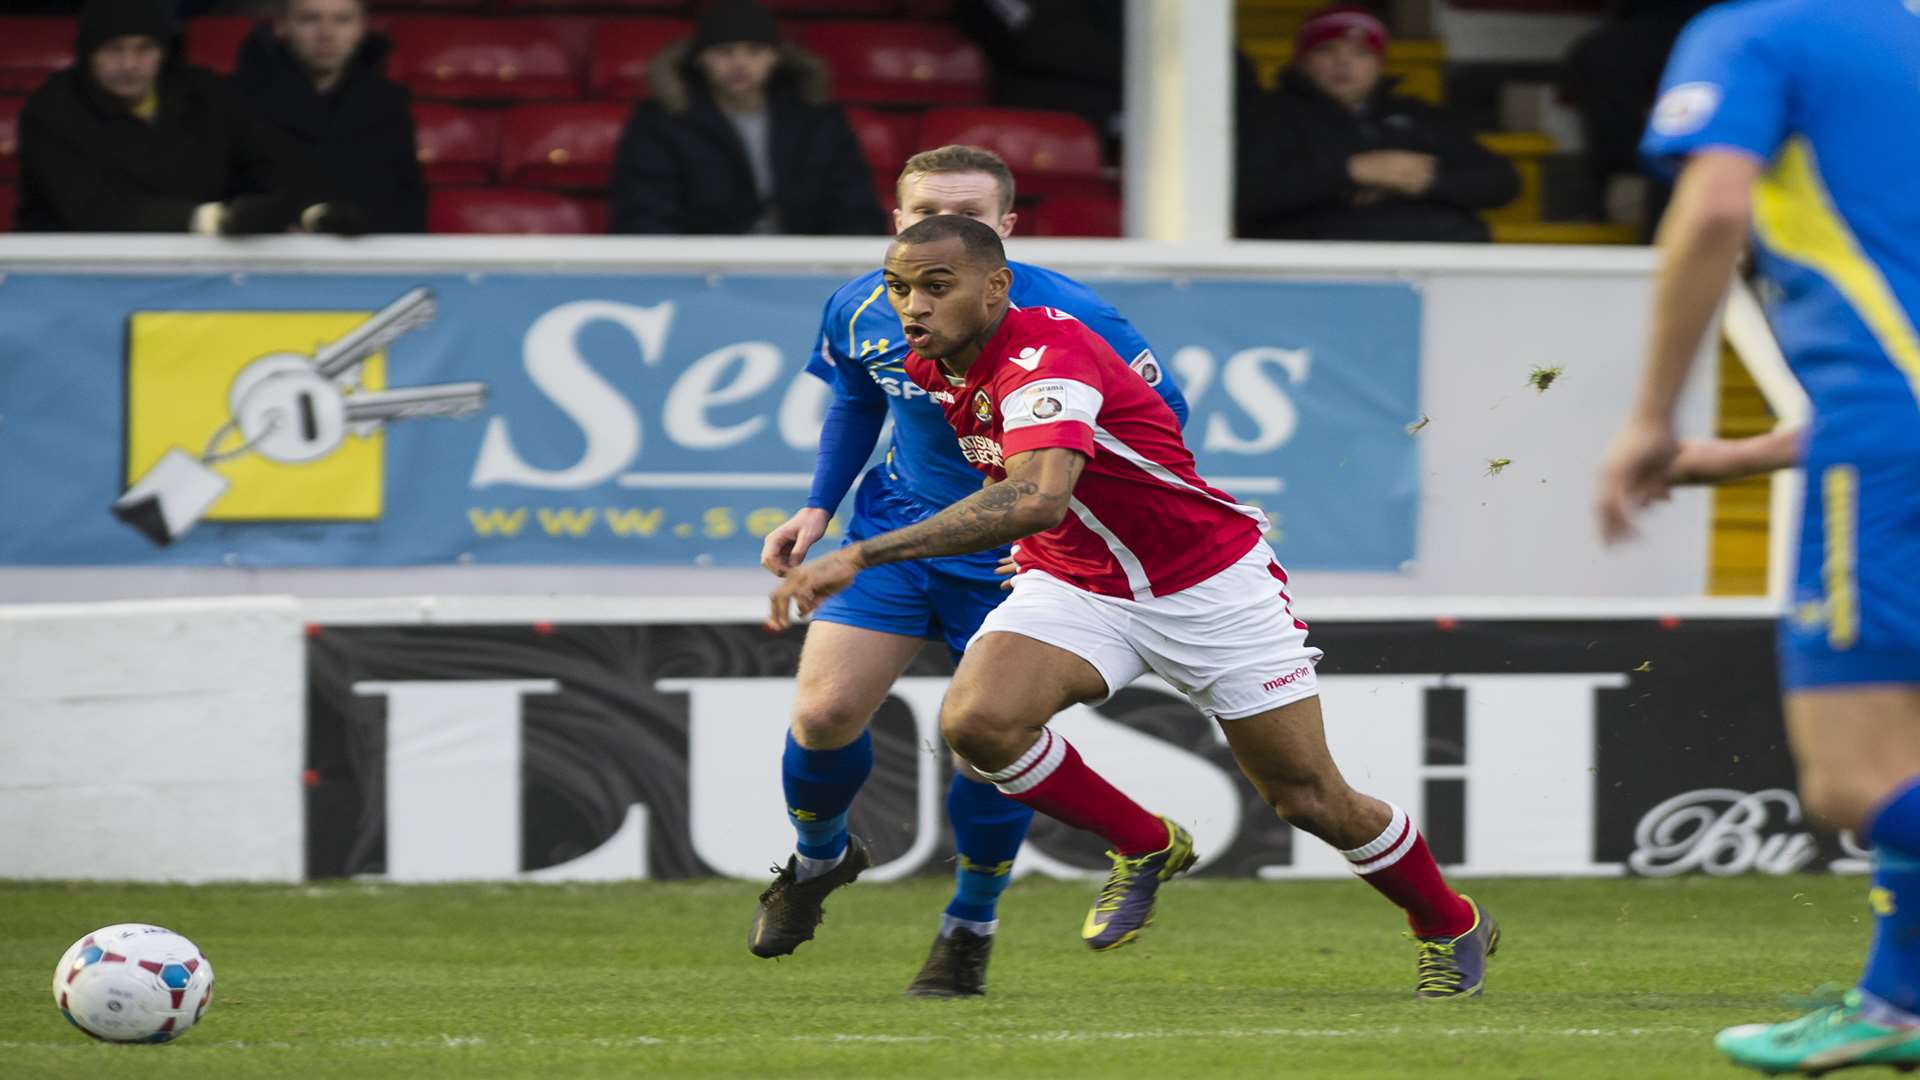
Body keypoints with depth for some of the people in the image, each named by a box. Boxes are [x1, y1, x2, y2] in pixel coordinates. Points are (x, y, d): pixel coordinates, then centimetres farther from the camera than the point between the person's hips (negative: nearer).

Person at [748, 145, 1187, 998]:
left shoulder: (1058, 313, -23)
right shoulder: (861, 310, -9)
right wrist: (819, 507, 6)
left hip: (1018, 551, -3)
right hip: (898, 523, 3)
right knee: (825, 711, -7)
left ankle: (970, 928, 19)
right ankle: (818, 857, 28)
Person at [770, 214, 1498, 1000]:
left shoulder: (1045, 357, -31)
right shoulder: (932, 367, -4)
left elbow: (1036, 498, -50)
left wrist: (862, 555, -53)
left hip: (1210, 585, -6)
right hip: (1072, 585, 6)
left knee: (1310, 801, 3)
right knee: (976, 718, -24)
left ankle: (1453, 929, 32)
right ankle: (1144, 848, 2)